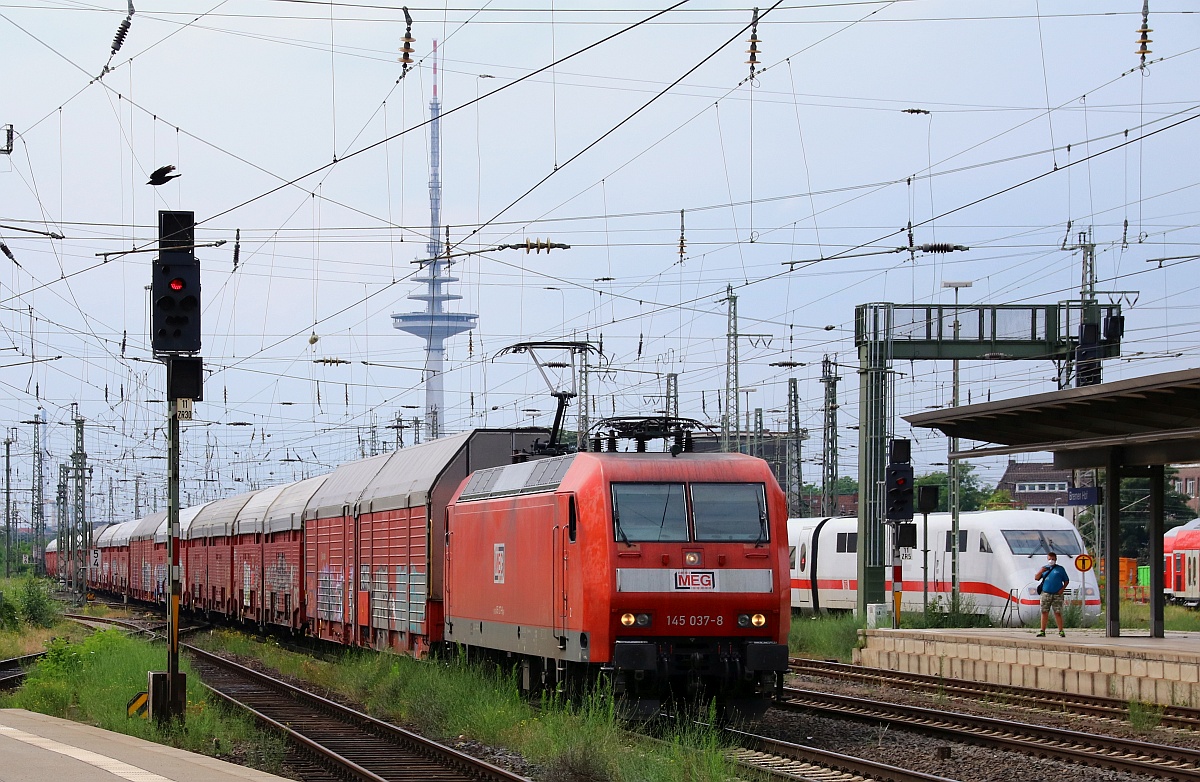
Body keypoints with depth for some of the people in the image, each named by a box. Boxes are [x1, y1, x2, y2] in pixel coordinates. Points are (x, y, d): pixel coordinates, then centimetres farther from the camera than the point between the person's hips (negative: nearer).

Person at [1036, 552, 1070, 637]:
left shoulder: (1060, 569, 9)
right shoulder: (1044, 568, 16)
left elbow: (1066, 580, 10)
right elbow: (1036, 578, 11)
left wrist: (1062, 589, -6)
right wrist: (1041, 572, -7)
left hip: (1057, 594, -2)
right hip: (1046, 594, 2)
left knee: (1058, 613, -4)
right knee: (1044, 612, 0)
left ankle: (1061, 631, -1)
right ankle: (1042, 631, 2)